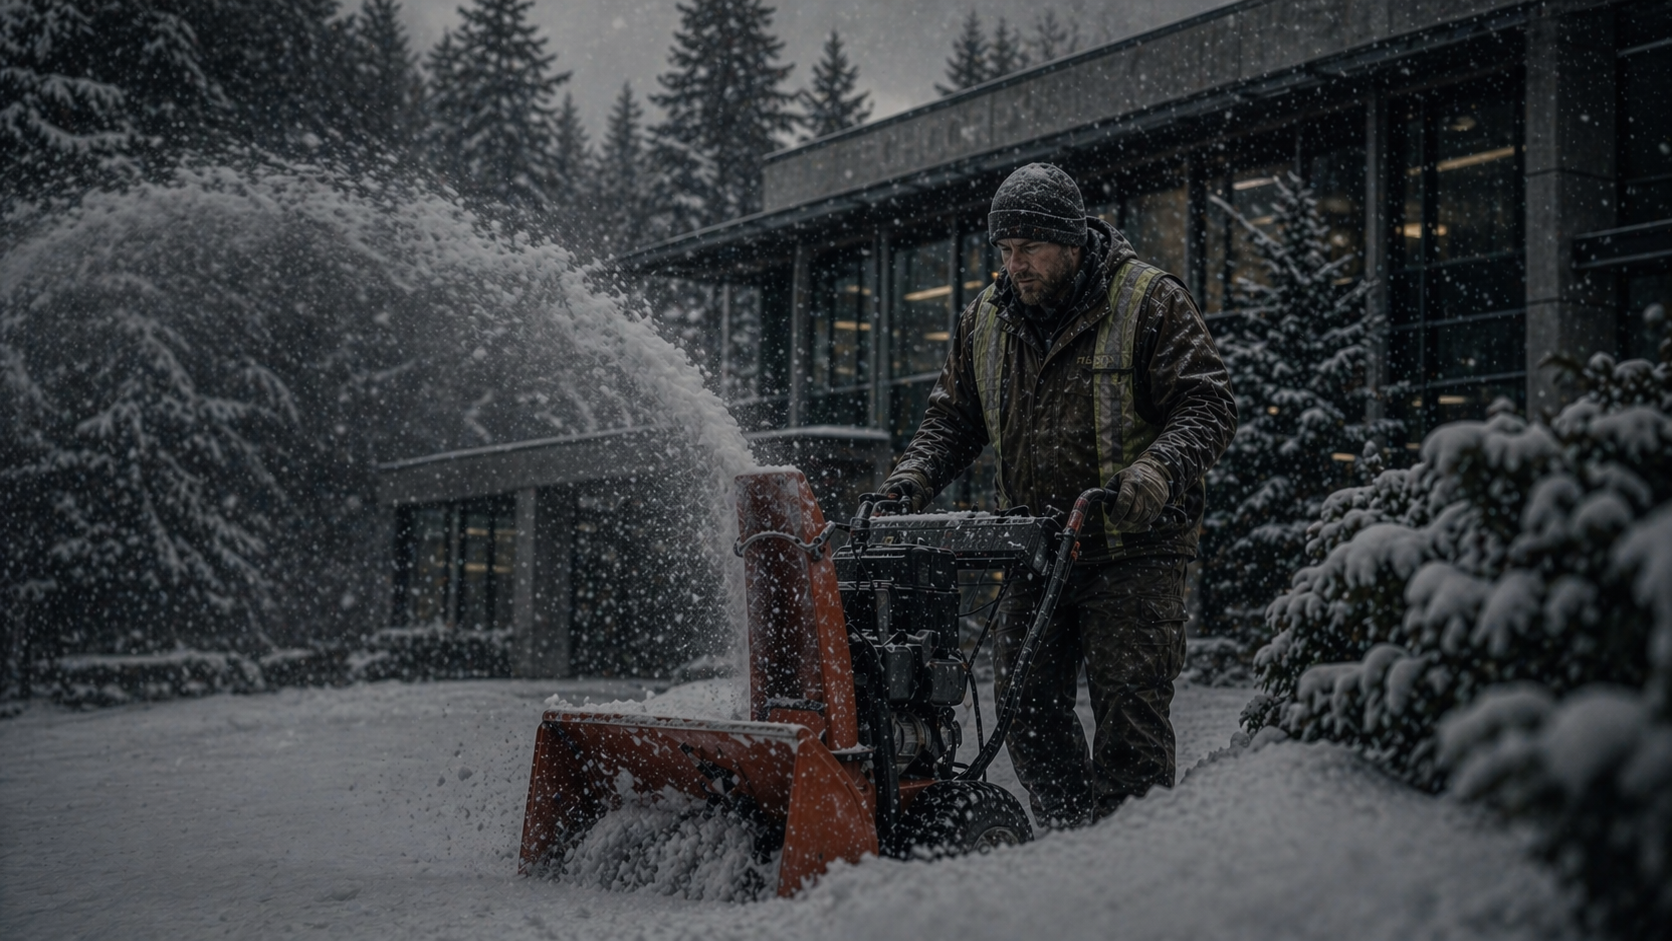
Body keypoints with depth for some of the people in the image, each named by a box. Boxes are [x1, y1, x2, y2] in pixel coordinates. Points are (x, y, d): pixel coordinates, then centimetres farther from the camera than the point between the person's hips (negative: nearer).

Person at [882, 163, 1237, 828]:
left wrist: (1156, 472, -28)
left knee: (1129, 715, -8)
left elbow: (1207, 405, -10)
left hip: (1132, 550, -5)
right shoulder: (984, 322, 12)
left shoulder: (1150, 301, -4)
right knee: (1029, 714, 7)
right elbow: (952, 419, 18)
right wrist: (911, 480, -1)